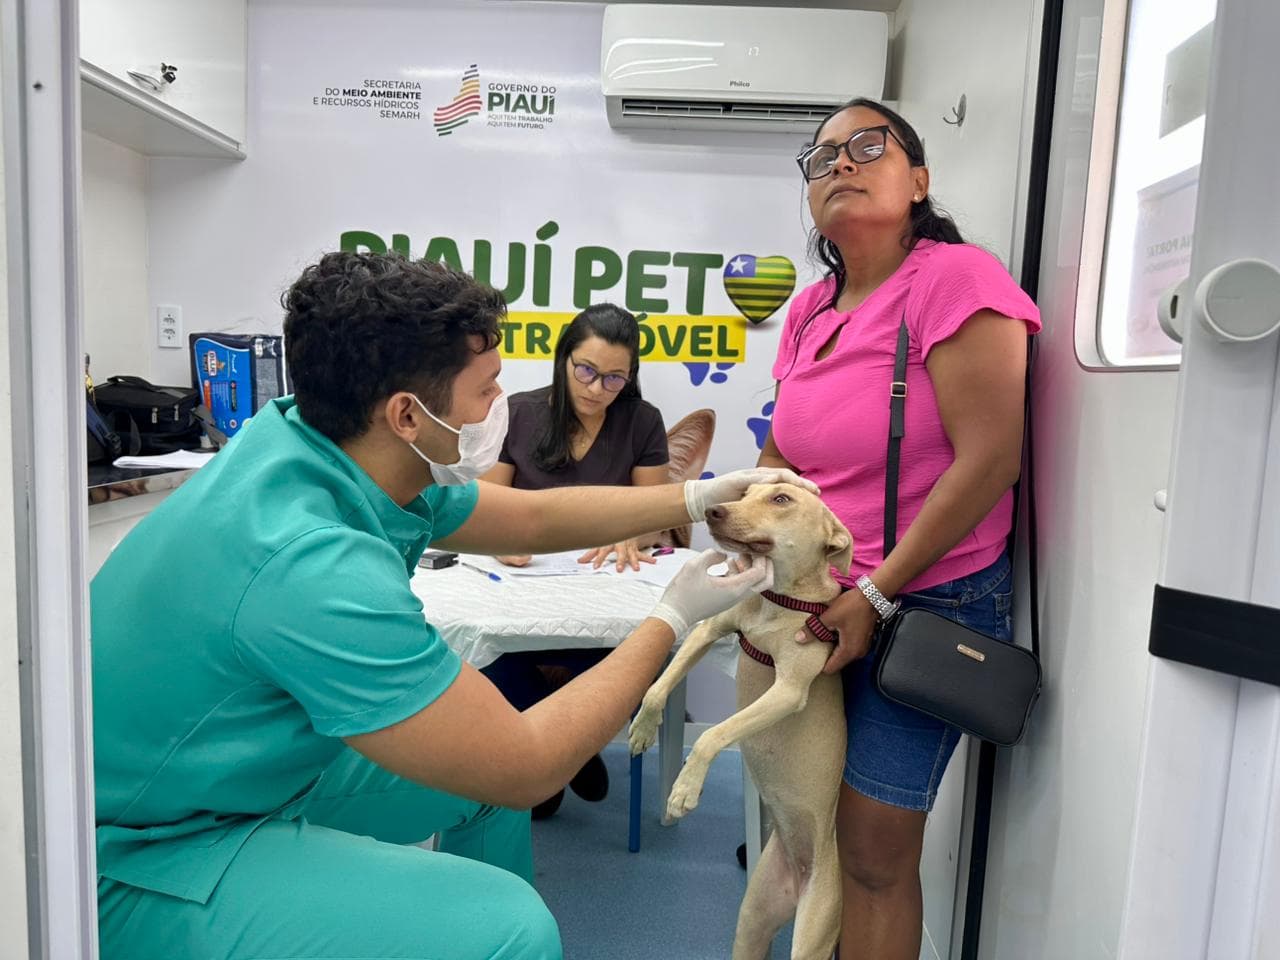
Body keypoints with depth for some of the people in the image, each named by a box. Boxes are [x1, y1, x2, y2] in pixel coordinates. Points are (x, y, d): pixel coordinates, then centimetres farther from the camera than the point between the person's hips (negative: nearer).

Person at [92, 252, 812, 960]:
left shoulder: (371, 465, -9)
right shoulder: (315, 564, -34)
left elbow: (533, 517, 6)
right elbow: (525, 769, -25)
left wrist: (702, 497, 3)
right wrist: (672, 621, -15)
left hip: (259, 768, 9)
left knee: (494, 768, 14)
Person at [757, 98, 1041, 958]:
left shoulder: (955, 277, -13)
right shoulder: (810, 309, 8)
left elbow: (989, 458, -19)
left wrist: (874, 596, -17)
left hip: (929, 604, -6)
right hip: (817, 601, 6)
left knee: (875, 851, 3)